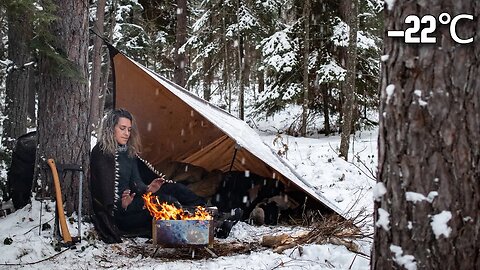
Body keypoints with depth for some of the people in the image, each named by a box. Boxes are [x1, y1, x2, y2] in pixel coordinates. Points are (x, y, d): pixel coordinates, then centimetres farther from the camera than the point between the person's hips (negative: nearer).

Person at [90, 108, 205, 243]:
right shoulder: (101, 153, -10)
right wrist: (121, 205, -29)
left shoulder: (129, 151, 14)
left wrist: (147, 189, -13)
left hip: (129, 201, 8)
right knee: (163, 200, -28)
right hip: (115, 213, -8)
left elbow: (136, 182, 9)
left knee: (175, 189, -11)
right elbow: (104, 188, -14)